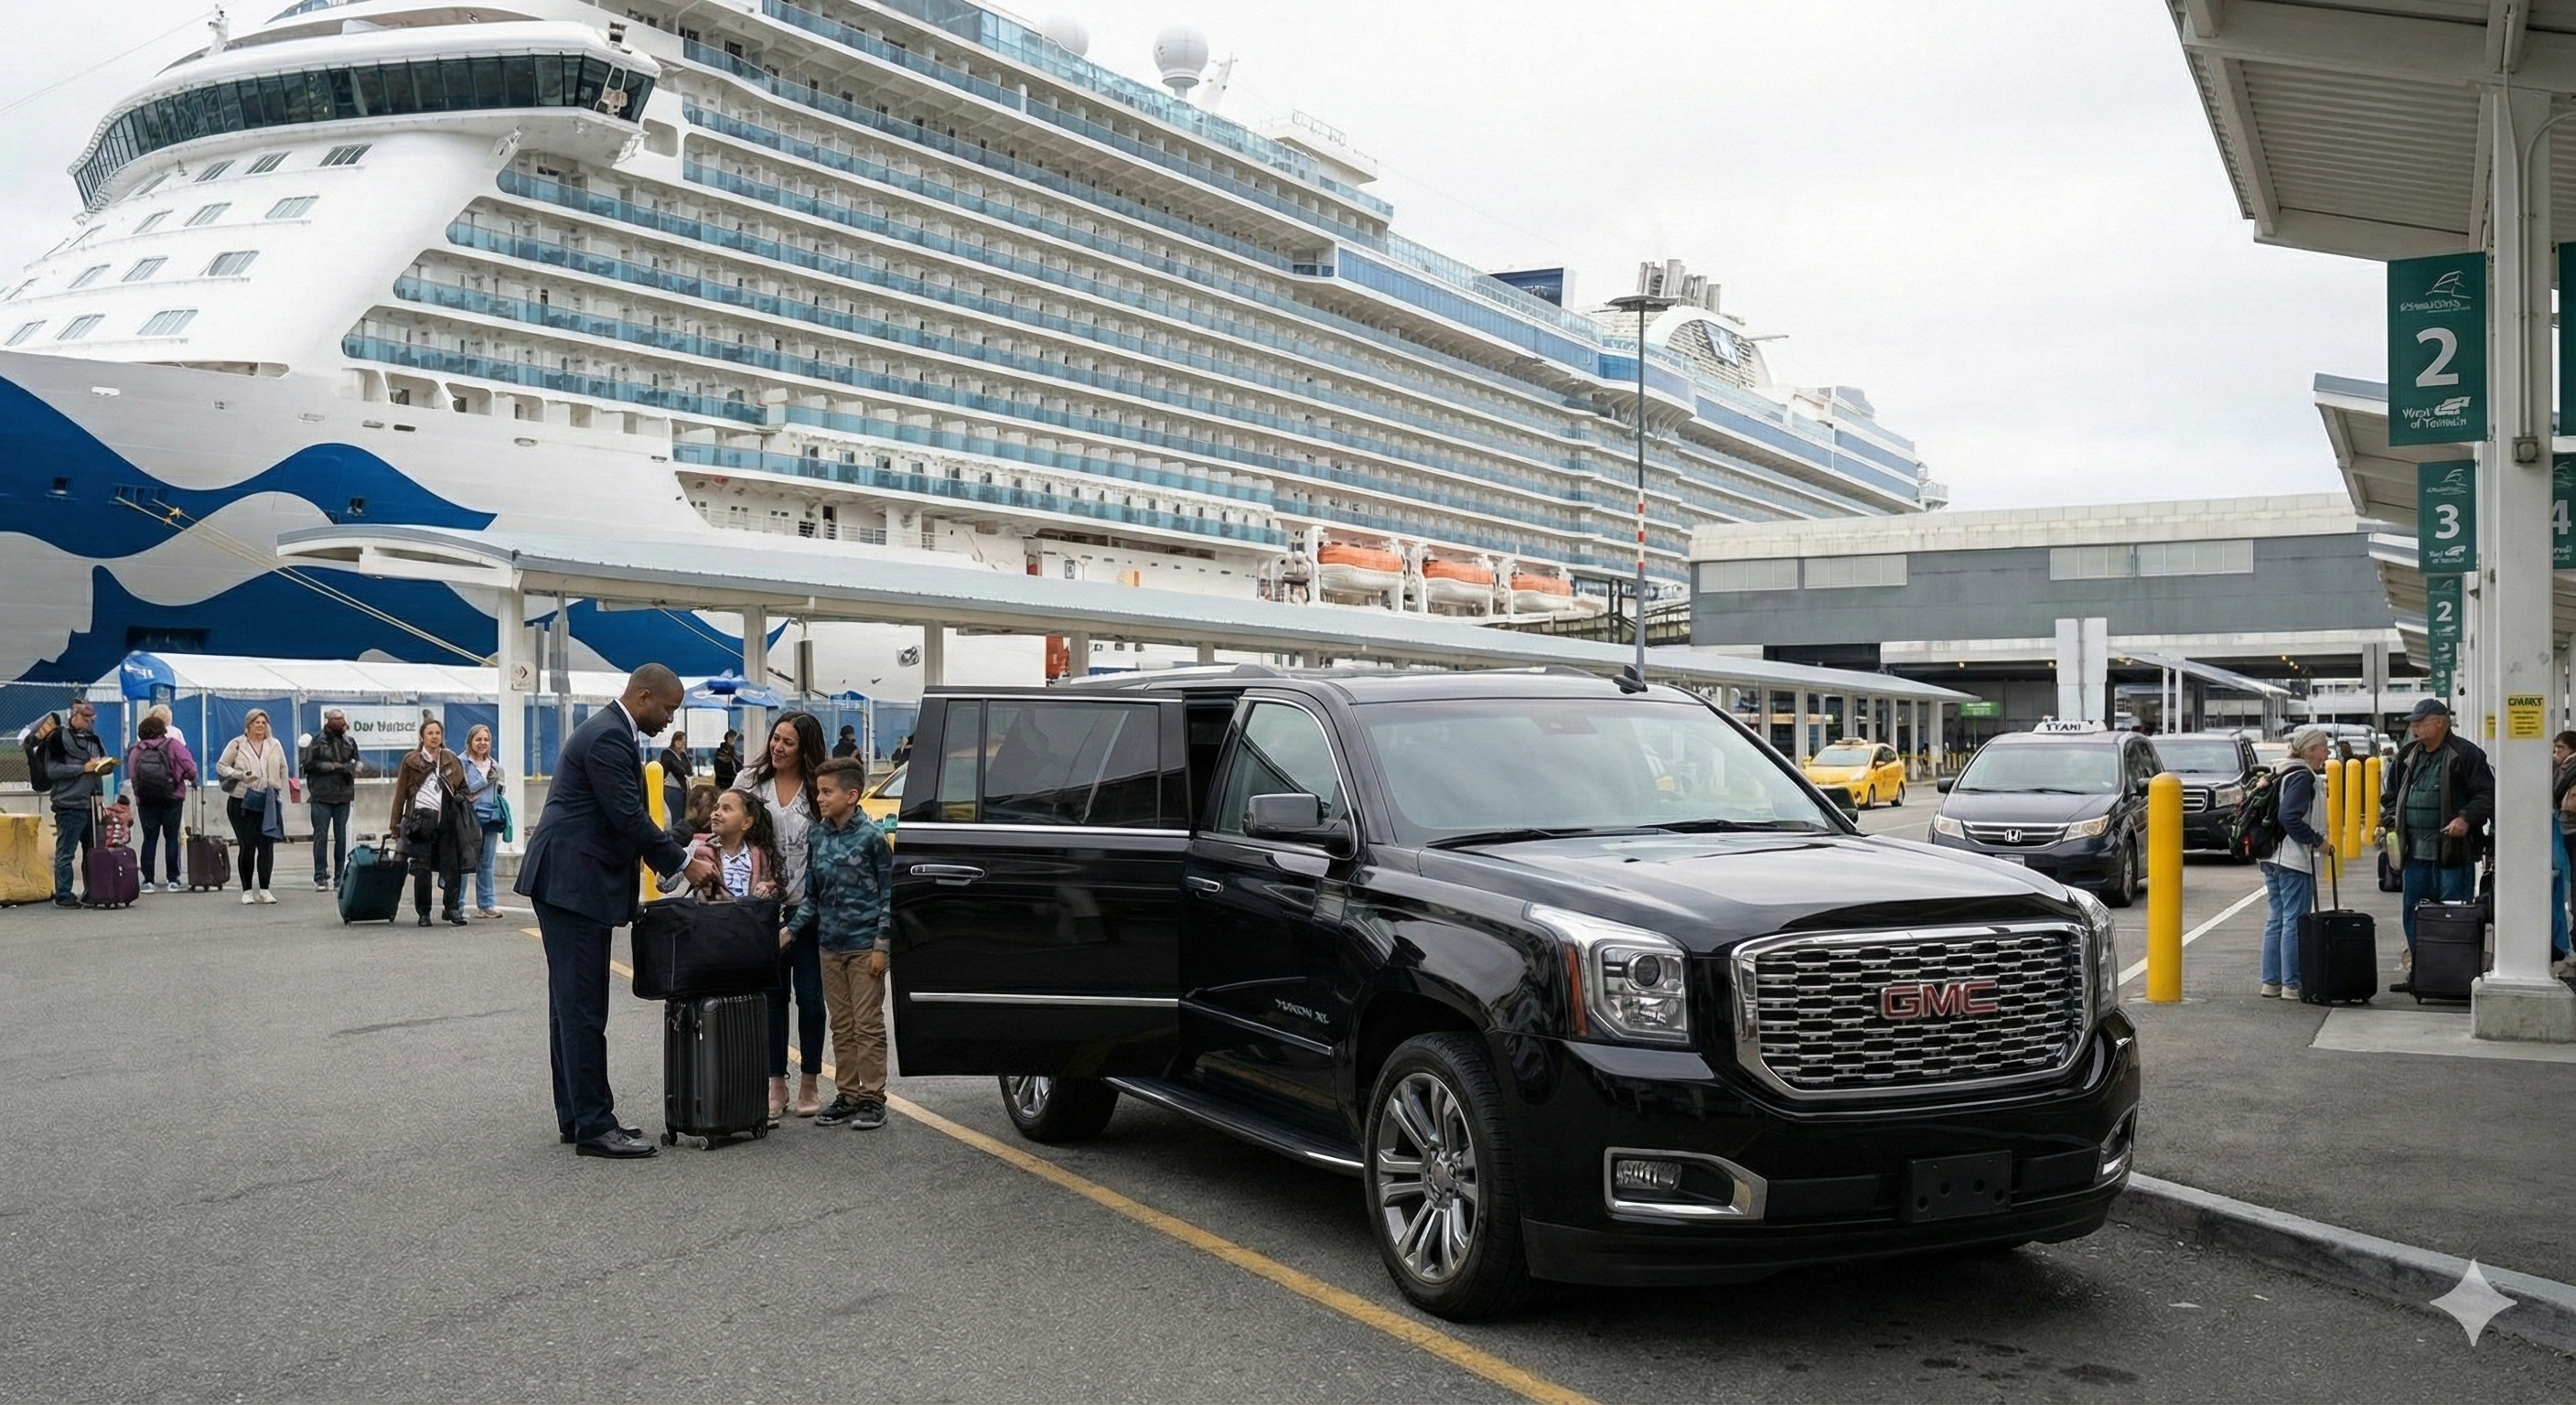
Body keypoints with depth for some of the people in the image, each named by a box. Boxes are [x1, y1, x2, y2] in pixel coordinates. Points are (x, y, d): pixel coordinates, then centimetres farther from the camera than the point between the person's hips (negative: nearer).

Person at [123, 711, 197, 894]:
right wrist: (192, 780, 8)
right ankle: (173, 880, 4)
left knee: (149, 839, 8)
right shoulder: (173, 745, -6)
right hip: (172, 798, -2)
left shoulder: (135, 751, 0)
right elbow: (190, 767, -12)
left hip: (145, 801, 2)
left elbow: (131, 777, -3)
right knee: (172, 838, 6)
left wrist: (138, 796, 11)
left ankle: (147, 881, 7)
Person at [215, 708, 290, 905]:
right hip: (242, 803, -2)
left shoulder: (274, 745, 10)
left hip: (268, 803, 2)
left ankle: (264, 889, 7)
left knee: (267, 846, -1)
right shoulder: (237, 745, 1)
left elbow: (283, 771, 11)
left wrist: (280, 796, 5)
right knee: (247, 847, 0)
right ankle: (247, 890, 9)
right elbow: (221, 766, 3)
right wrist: (240, 775, -13)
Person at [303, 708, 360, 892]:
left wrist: (342, 767, -9)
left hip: (343, 796, 3)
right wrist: (333, 766, -9)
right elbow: (309, 763, -8)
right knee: (320, 836, -3)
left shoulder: (350, 742, 9)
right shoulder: (317, 741, -2)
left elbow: (356, 764, 9)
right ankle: (320, 878, 0)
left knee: (341, 837, 5)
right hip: (321, 796, -3)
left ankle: (340, 877, 11)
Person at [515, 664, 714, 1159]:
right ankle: (594, 1126, -4)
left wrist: (678, 855, 12)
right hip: (574, 882, -11)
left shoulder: (612, 732, 16)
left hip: (571, 882, 11)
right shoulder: (608, 738, -16)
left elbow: (631, 816, 21)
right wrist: (682, 864, -10)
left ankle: (576, 1117, 19)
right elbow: (629, 818, -19)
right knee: (583, 1008, -7)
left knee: (572, 1004, 13)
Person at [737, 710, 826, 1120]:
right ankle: (775, 1082, 15)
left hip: (807, 906, -1)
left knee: (809, 994, 3)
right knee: (772, 993, 7)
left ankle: (809, 1083, 15)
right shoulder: (750, 781, 4)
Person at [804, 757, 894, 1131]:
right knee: (841, 1026, 11)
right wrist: (793, 929, 2)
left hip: (864, 947, -5)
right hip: (830, 946, 5)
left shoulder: (871, 837, -8)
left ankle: (872, 1098, 6)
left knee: (868, 1025, 0)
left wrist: (881, 945, -11)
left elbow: (889, 893, -7)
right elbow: (812, 895, 15)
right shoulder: (817, 839, 7)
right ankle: (846, 1096, 18)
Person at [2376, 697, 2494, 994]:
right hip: (2415, 850, 7)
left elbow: (2486, 795, -9)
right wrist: (2389, 819, 8)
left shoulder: (2465, 754, -6)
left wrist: (2466, 818, -22)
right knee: (2412, 914, 11)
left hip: (2453, 850, -7)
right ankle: (2417, 973, 20)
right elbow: (2392, 794, 24)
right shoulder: (2408, 755, 14)